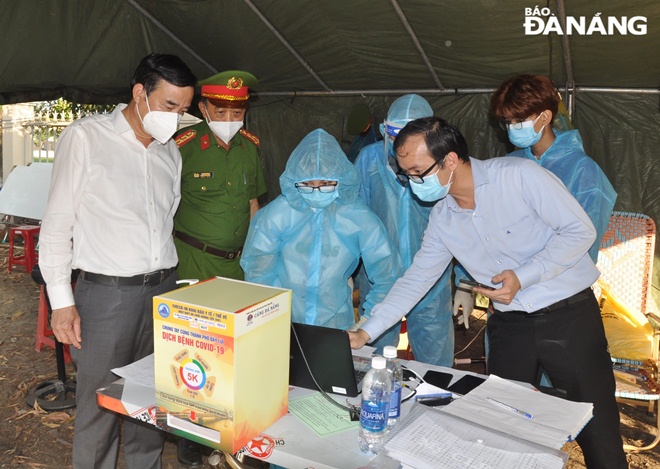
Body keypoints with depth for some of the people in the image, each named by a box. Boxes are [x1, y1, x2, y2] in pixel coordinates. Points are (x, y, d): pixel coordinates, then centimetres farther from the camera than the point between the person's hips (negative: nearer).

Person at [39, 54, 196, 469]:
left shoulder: (170, 152, 11)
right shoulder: (86, 137, -5)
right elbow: (58, 223, -5)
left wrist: (175, 285, 13)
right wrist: (62, 300, -8)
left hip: (162, 290, 5)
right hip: (107, 292, -5)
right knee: (100, 403, 4)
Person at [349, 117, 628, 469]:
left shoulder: (519, 175, -17)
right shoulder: (442, 219, 0)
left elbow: (580, 230, -13)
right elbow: (415, 279, 5)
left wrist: (523, 276, -21)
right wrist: (365, 332, 1)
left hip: (569, 313, -4)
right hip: (509, 323, 5)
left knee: (597, 430, 3)